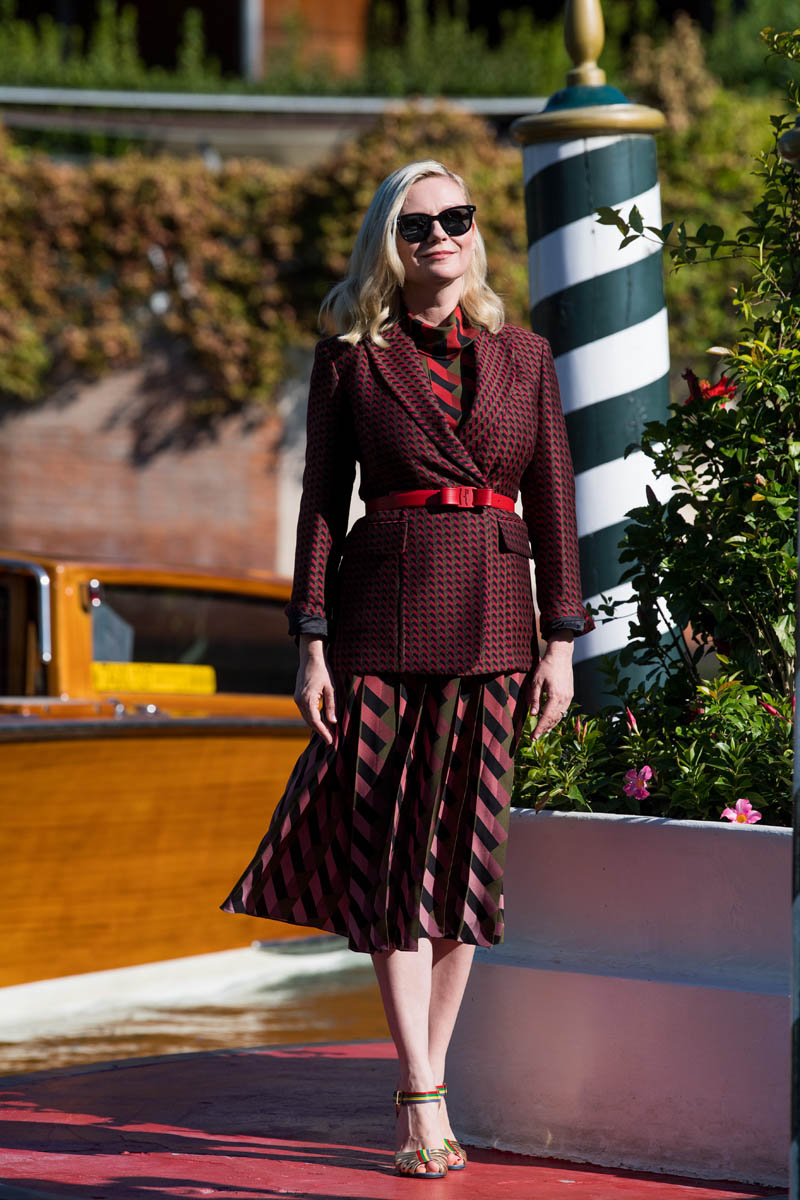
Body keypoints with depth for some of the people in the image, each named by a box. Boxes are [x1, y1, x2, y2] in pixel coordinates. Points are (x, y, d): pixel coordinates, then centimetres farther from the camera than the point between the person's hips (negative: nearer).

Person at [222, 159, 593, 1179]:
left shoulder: (523, 358, 9)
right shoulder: (350, 358, 4)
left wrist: (561, 639, 1)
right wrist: (311, 643, -4)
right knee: (391, 857, -4)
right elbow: (321, 502, 3)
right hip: (383, 615, -2)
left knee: (462, 853, 3)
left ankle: (421, 1082, 13)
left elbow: (552, 504, 8)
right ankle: (425, 1101, -4)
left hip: (491, 621, 2)